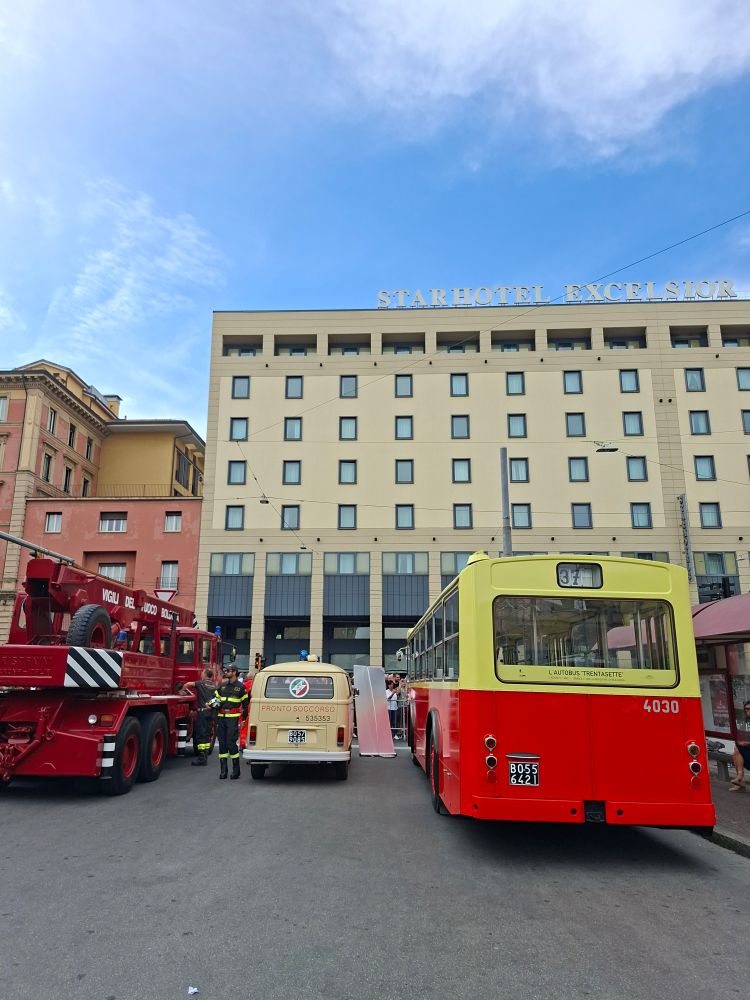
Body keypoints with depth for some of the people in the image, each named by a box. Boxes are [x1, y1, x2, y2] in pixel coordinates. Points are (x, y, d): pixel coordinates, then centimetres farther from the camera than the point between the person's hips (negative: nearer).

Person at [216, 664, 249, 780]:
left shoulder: (240, 687, 1)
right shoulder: (222, 686, 14)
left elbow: (245, 704, 3)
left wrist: (243, 719, -1)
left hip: (233, 719, -5)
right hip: (221, 718, 5)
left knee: (231, 742, -9)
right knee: (222, 743, 5)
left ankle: (236, 769, 1)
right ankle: (223, 769, 12)